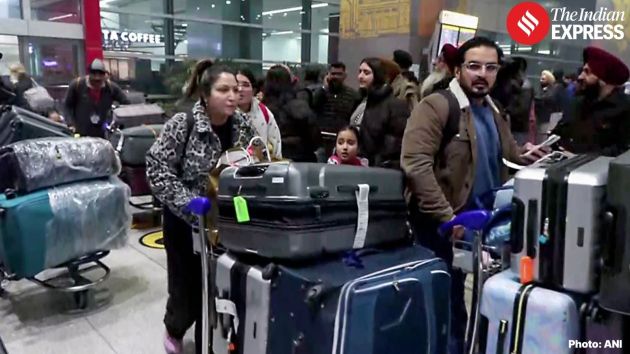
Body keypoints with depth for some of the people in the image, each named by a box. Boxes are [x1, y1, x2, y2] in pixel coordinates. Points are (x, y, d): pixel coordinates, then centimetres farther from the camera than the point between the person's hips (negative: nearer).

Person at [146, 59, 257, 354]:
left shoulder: (243, 127, -1)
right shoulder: (182, 125, -15)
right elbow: (157, 169, -17)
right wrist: (189, 203, -24)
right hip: (187, 223, -3)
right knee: (187, 286, 9)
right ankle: (174, 329, 43)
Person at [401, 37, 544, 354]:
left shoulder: (496, 113, 13)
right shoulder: (436, 106, -14)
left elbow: (505, 159, 27)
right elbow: (415, 163, -24)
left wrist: (522, 156, 3)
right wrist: (446, 216, -25)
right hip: (440, 224, -7)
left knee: (455, 295, 18)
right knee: (446, 299, 3)